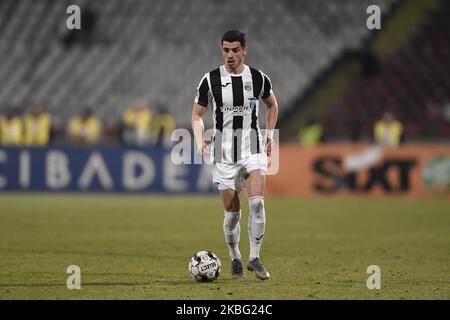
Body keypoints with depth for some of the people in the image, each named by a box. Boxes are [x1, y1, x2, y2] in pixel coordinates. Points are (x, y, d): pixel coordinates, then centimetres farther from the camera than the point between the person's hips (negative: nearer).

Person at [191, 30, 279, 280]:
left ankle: (254, 258, -10)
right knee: (232, 211, 1)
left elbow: (272, 105, 21)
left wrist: (269, 133, 11)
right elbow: (197, 115, 4)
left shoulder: (259, 79, 1)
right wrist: (200, 141, -11)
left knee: (256, 201, -19)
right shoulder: (210, 80, -3)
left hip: (253, 149, 0)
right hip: (224, 153, 0)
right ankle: (234, 258, 23)